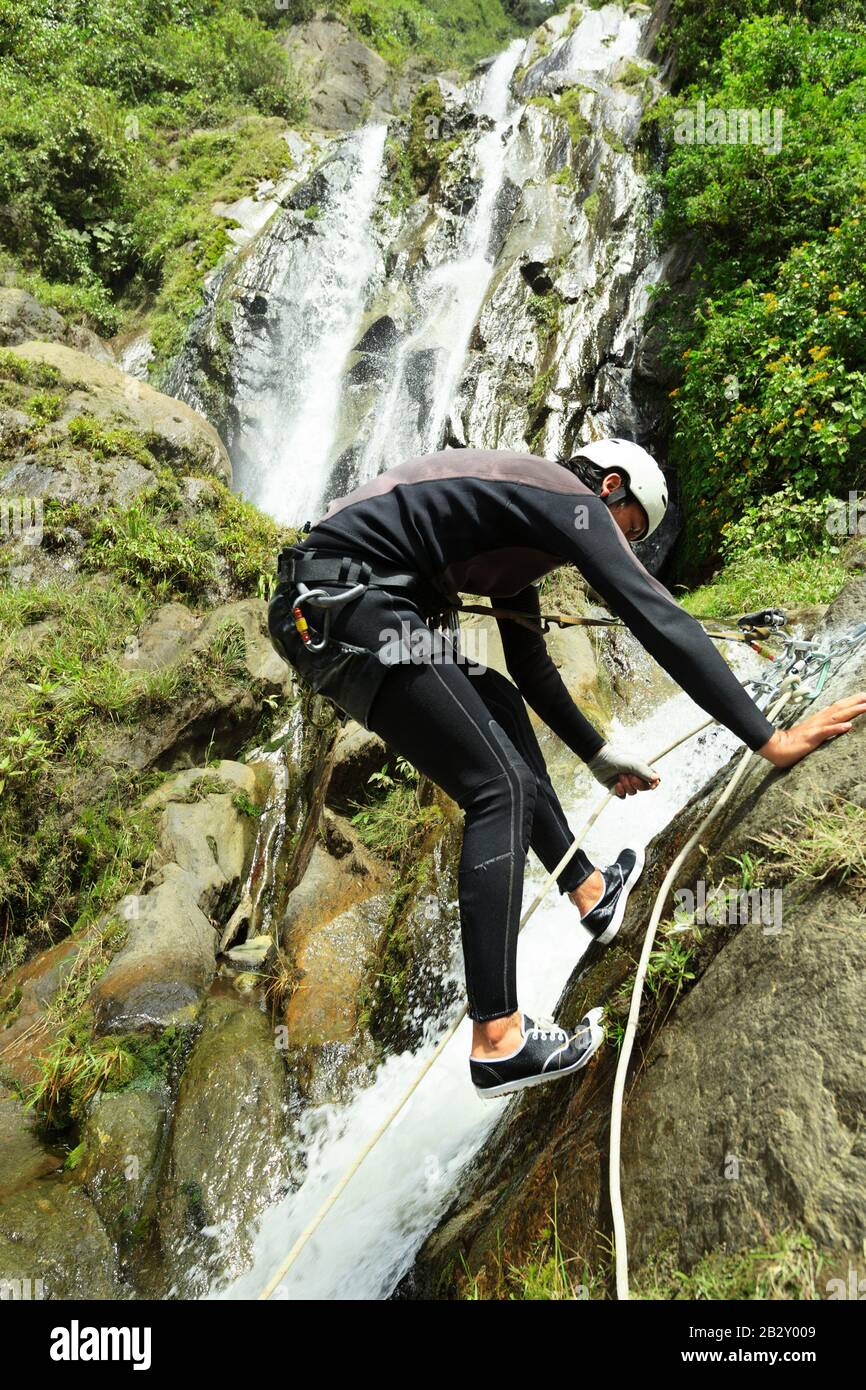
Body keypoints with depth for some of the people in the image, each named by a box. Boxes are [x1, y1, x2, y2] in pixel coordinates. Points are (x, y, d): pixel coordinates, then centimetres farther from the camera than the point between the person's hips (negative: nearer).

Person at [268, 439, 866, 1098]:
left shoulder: (522, 526, 27)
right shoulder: (571, 498, -2)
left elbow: (533, 668, 33)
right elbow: (661, 621, -12)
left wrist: (599, 754, 35)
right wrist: (769, 739, -9)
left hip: (318, 602, 11)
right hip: (348, 604, -11)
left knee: (498, 702, 24)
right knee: (500, 784, -9)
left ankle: (589, 889, 30)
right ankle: (498, 1042, -8)